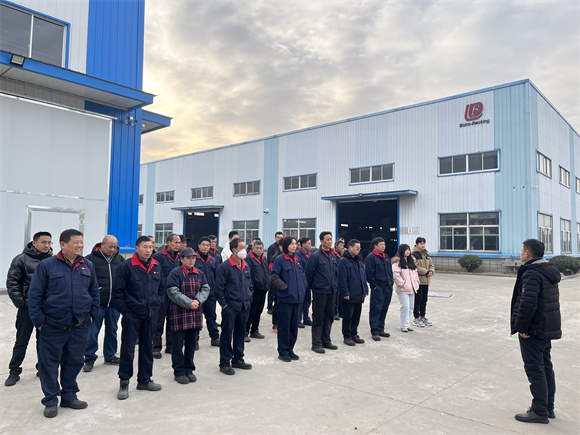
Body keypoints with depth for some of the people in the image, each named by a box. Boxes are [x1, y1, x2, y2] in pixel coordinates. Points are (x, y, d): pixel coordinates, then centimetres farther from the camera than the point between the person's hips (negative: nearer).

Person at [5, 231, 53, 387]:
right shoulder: (22, 259, -7)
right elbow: (12, 282, -6)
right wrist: (20, 302, -11)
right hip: (28, 308, -3)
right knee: (22, 341, 6)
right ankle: (14, 371, 19)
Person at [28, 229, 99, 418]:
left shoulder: (88, 266, 4)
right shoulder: (47, 265, -8)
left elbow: (94, 291, 13)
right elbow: (34, 294, -5)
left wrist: (92, 314, 6)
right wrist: (38, 320, -8)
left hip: (80, 326, 3)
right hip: (52, 327, -3)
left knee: (74, 362, 14)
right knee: (49, 363, 7)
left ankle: (69, 396, 30)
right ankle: (51, 400, 23)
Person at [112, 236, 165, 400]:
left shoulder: (156, 267, 7)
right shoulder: (127, 266, -11)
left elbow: (162, 288, 17)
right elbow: (117, 291, -10)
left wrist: (157, 305, 6)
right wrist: (125, 310, -11)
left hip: (150, 315, 5)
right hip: (132, 316, -5)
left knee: (147, 348, 15)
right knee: (127, 349, 2)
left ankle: (144, 380, 28)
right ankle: (124, 382, 18)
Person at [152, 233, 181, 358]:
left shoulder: (180, 256, 8)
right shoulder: (158, 256, -11)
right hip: (162, 294, -6)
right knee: (159, 322, 4)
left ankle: (170, 346, 25)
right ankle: (156, 348, 15)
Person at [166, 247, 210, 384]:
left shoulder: (199, 274, 10)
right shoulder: (175, 273, -8)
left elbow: (205, 289, 7)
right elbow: (173, 292, -15)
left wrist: (198, 300, -12)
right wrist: (188, 303, -17)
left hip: (195, 312, 6)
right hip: (179, 313, -5)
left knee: (192, 342, 12)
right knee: (178, 343, 2)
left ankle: (189, 370, 24)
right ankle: (179, 372, 14)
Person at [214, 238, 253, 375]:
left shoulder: (245, 266, 9)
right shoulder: (224, 267, -12)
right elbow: (219, 289, -10)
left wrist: (249, 299, 12)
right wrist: (224, 304, -11)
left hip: (244, 307, 7)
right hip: (230, 307, -7)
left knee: (240, 333, 15)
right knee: (227, 335, 1)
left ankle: (238, 359, 29)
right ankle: (225, 363, 12)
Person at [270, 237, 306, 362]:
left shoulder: (297, 260, 12)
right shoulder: (280, 259, -10)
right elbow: (274, 277, -12)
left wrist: (303, 288, 12)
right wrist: (284, 287, -14)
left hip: (298, 298, 7)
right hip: (285, 298, -7)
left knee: (294, 324, 12)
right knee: (284, 325, 1)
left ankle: (290, 349, 24)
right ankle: (283, 352, 12)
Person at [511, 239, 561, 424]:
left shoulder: (531, 273, -21)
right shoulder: (549, 271, 11)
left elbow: (527, 303, -29)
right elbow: (552, 300, 17)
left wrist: (521, 327, -18)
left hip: (533, 331, -10)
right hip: (548, 328, 10)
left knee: (535, 369, -1)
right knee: (546, 367, 18)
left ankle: (539, 411, 7)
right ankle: (548, 407, 29)